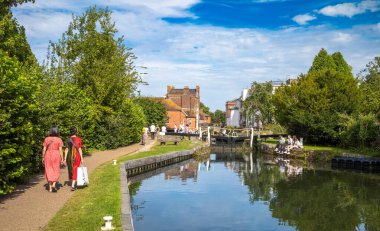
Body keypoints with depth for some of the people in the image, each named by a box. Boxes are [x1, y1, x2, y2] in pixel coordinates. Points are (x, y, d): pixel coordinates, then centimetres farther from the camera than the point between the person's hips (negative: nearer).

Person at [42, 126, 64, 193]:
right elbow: (60, 150, -8)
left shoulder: (46, 139, -1)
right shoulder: (59, 139, -6)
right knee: (56, 171, 11)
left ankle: (50, 188, 9)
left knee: (49, 171, 8)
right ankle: (54, 184, -6)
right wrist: (62, 159, -3)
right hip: (56, 156, -1)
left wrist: (43, 158, 8)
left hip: (48, 156, 2)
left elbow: (44, 149, -1)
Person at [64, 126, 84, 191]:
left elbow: (66, 150, -6)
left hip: (70, 157, 2)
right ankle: (73, 186, -9)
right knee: (75, 171, 2)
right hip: (77, 156, -2)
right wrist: (81, 158, -2)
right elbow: (80, 149, -8)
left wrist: (65, 158, -2)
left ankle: (73, 184, 29)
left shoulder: (68, 140, -5)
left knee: (70, 170, 18)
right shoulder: (79, 139, -8)